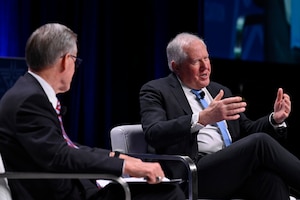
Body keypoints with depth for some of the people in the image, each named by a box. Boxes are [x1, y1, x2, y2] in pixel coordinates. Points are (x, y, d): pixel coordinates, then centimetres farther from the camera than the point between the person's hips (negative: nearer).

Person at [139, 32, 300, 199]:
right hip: (193, 174, -5)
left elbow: (247, 130, 26)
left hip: (235, 170, 6)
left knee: (273, 179, -30)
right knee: (260, 142, -26)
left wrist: (275, 119, 4)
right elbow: (154, 134, -12)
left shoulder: (220, 91, 26)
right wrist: (202, 118, -26)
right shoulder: (156, 91, 6)